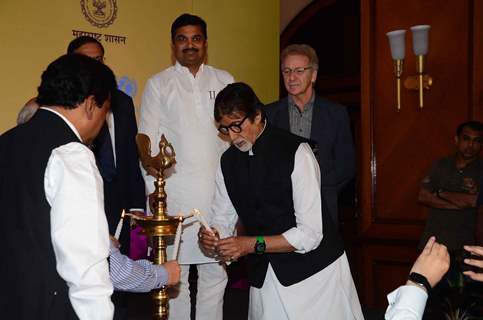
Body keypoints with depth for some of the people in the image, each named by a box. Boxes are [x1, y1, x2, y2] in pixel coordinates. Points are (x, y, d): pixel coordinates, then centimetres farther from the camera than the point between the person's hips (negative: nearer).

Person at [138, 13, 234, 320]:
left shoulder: (224, 81, 11)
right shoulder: (158, 84, 5)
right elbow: (148, 141, 3)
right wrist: (153, 191, -4)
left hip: (218, 190, 2)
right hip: (174, 191, -2)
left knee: (215, 271, 6)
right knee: (174, 272, 3)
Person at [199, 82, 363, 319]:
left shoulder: (296, 152, -17)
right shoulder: (227, 162, 2)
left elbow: (310, 234, -19)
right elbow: (223, 220, 8)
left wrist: (252, 244, -24)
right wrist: (212, 237, -14)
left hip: (313, 268, -4)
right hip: (263, 276, 4)